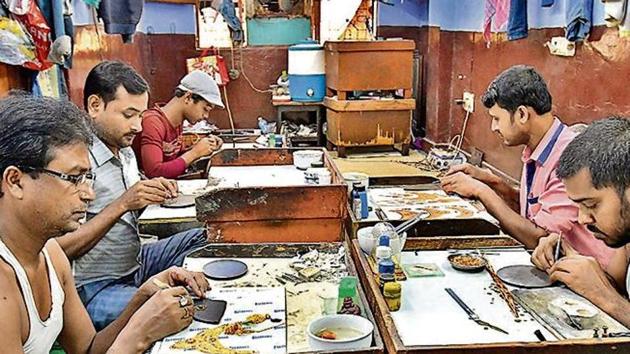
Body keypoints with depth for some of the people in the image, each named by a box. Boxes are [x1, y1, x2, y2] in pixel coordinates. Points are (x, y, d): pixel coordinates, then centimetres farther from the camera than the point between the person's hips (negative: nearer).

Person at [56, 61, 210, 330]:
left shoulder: (125, 151, 7)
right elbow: (58, 250, -24)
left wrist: (151, 194, -4)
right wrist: (122, 204, -25)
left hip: (135, 263, 9)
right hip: (94, 288, -8)